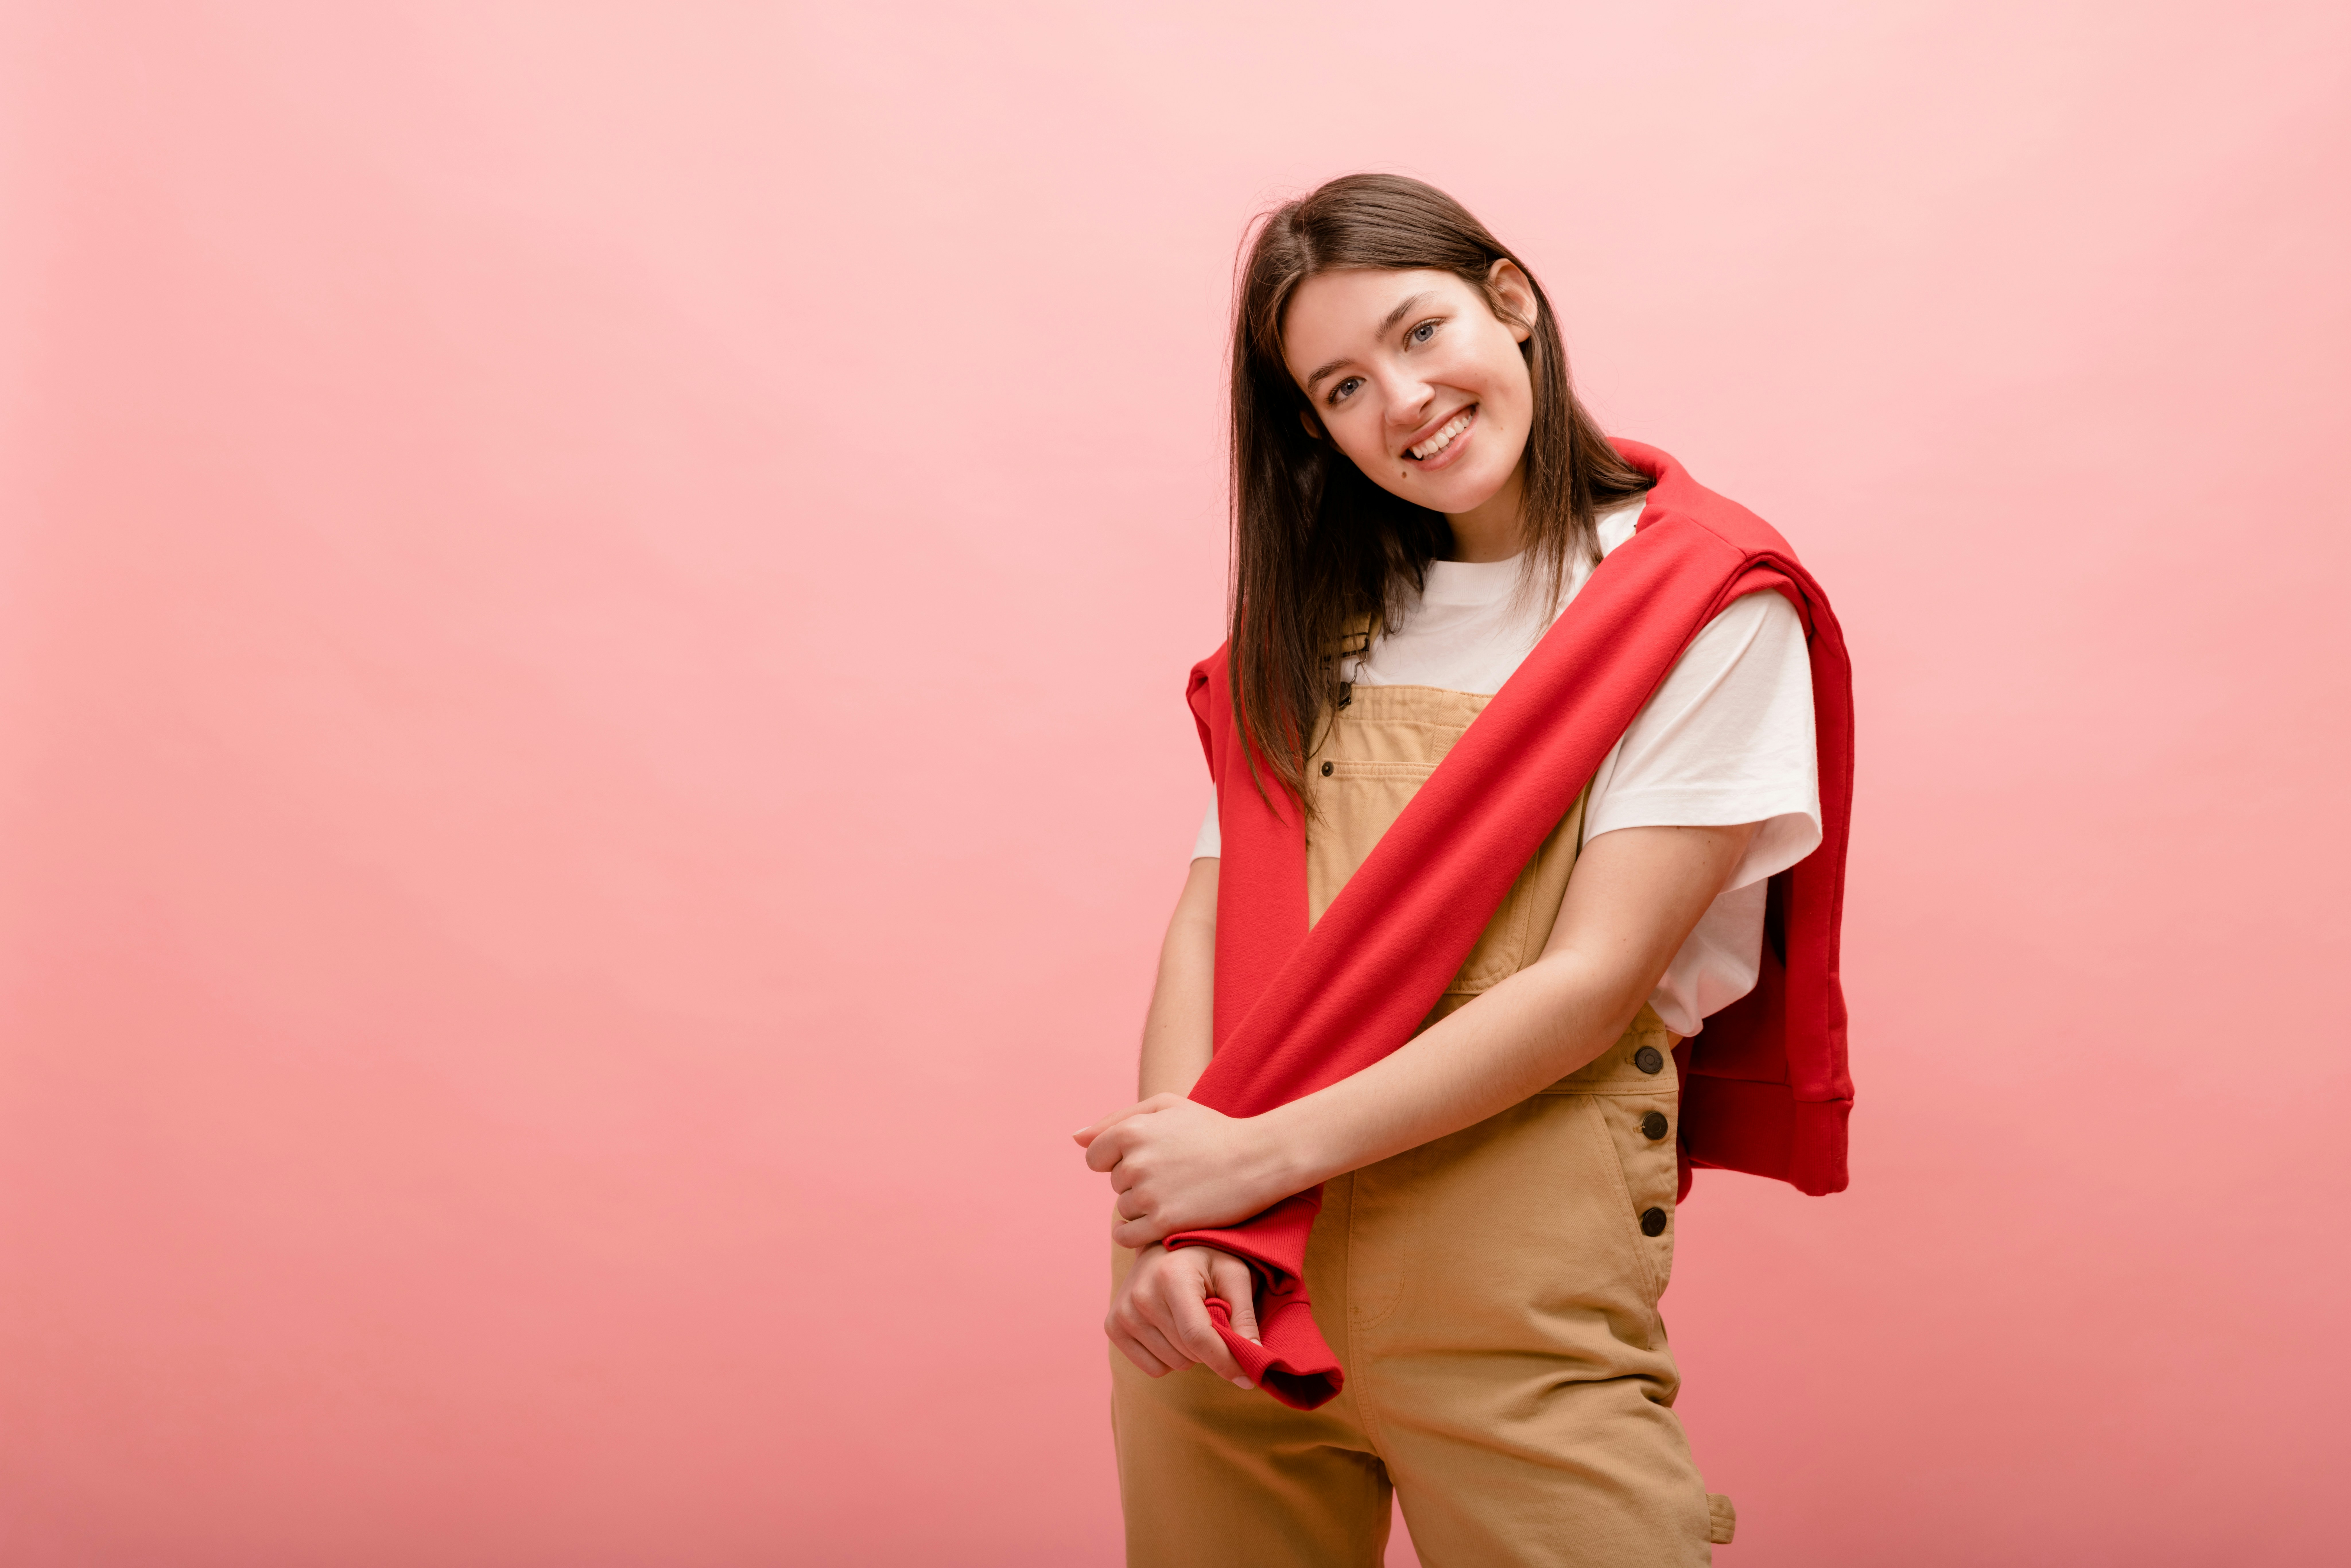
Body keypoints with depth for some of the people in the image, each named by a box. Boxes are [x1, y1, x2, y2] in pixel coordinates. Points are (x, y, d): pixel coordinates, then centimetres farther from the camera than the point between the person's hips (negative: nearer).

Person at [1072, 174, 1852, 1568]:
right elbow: (1211, 920, 3)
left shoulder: (1707, 603, -4)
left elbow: (1593, 978, -12)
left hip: (1517, 1316, -4)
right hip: (1227, 1284, 4)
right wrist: (1177, 1210, -12)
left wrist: (1263, 1153, -16)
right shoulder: (1317, 614, 11)